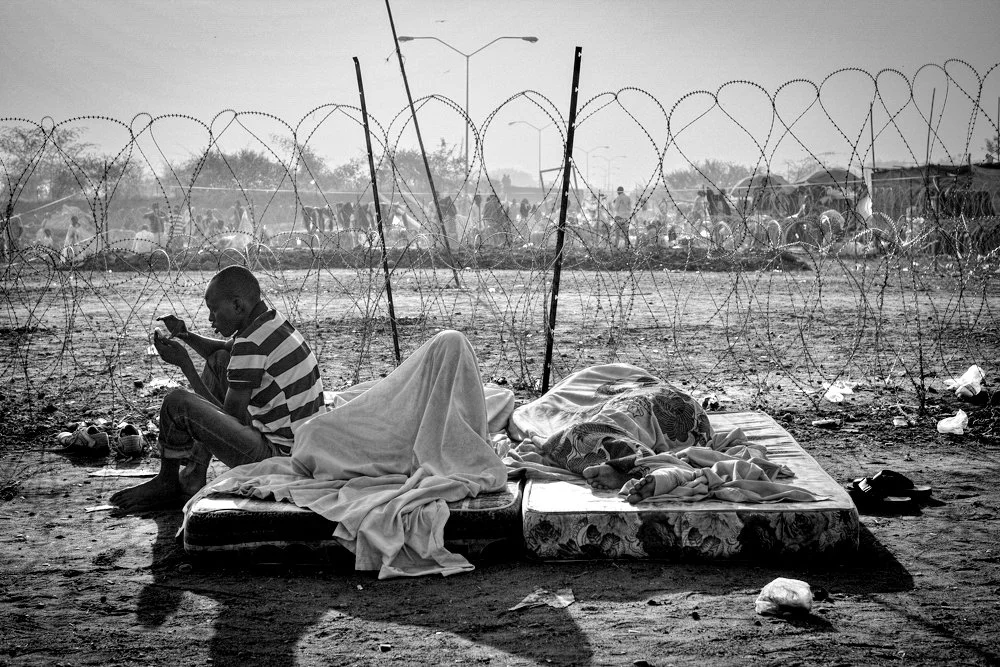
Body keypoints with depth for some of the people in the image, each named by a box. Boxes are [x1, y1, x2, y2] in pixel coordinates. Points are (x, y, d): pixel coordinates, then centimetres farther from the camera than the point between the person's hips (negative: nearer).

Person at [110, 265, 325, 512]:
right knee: (218, 360, 21)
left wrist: (185, 364, -7)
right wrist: (186, 336, 8)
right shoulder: (274, 323, 9)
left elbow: (228, 416, -14)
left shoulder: (251, 344, -19)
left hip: (275, 458, -10)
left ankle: (167, 483, 12)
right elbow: (223, 349, 28)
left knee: (177, 402, -15)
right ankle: (195, 473, 20)